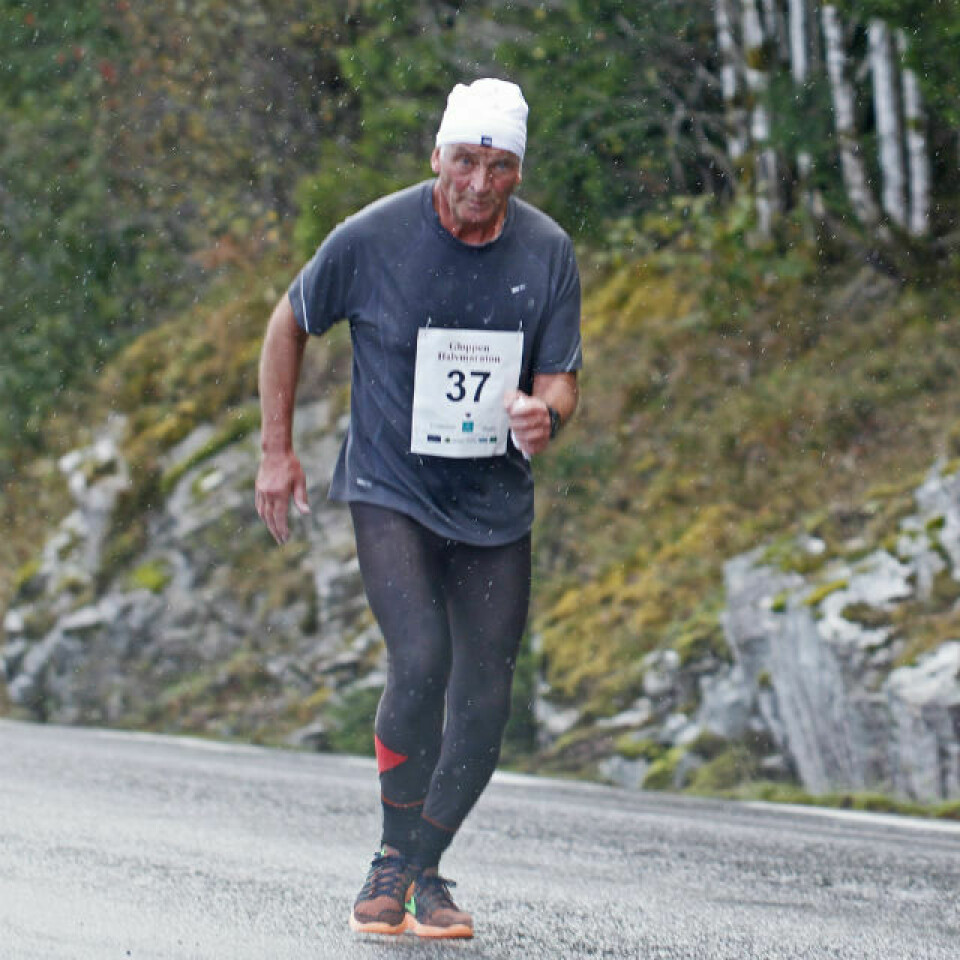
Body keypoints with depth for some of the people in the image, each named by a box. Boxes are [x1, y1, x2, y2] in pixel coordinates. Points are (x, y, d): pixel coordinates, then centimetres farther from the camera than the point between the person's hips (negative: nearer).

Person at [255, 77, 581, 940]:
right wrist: (276, 450, 5)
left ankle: (423, 871, 22)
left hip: (496, 509, 3)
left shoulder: (548, 253, -5)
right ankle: (393, 857, -2)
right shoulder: (372, 238, -12)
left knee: (484, 702, 2)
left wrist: (545, 413, -24)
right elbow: (290, 325, 4)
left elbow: (561, 380, 0)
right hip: (391, 491, -3)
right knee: (420, 660, -23)